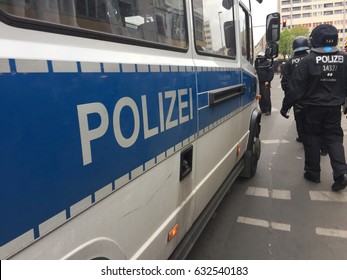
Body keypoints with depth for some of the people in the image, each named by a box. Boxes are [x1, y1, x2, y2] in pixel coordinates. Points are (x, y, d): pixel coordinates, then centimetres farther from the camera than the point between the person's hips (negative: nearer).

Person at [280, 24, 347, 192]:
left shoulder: (308, 61, -14)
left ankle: (313, 172, 17)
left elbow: (296, 87, -14)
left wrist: (285, 106, -6)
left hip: (313, 107, -3)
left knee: (312, 137, 9)